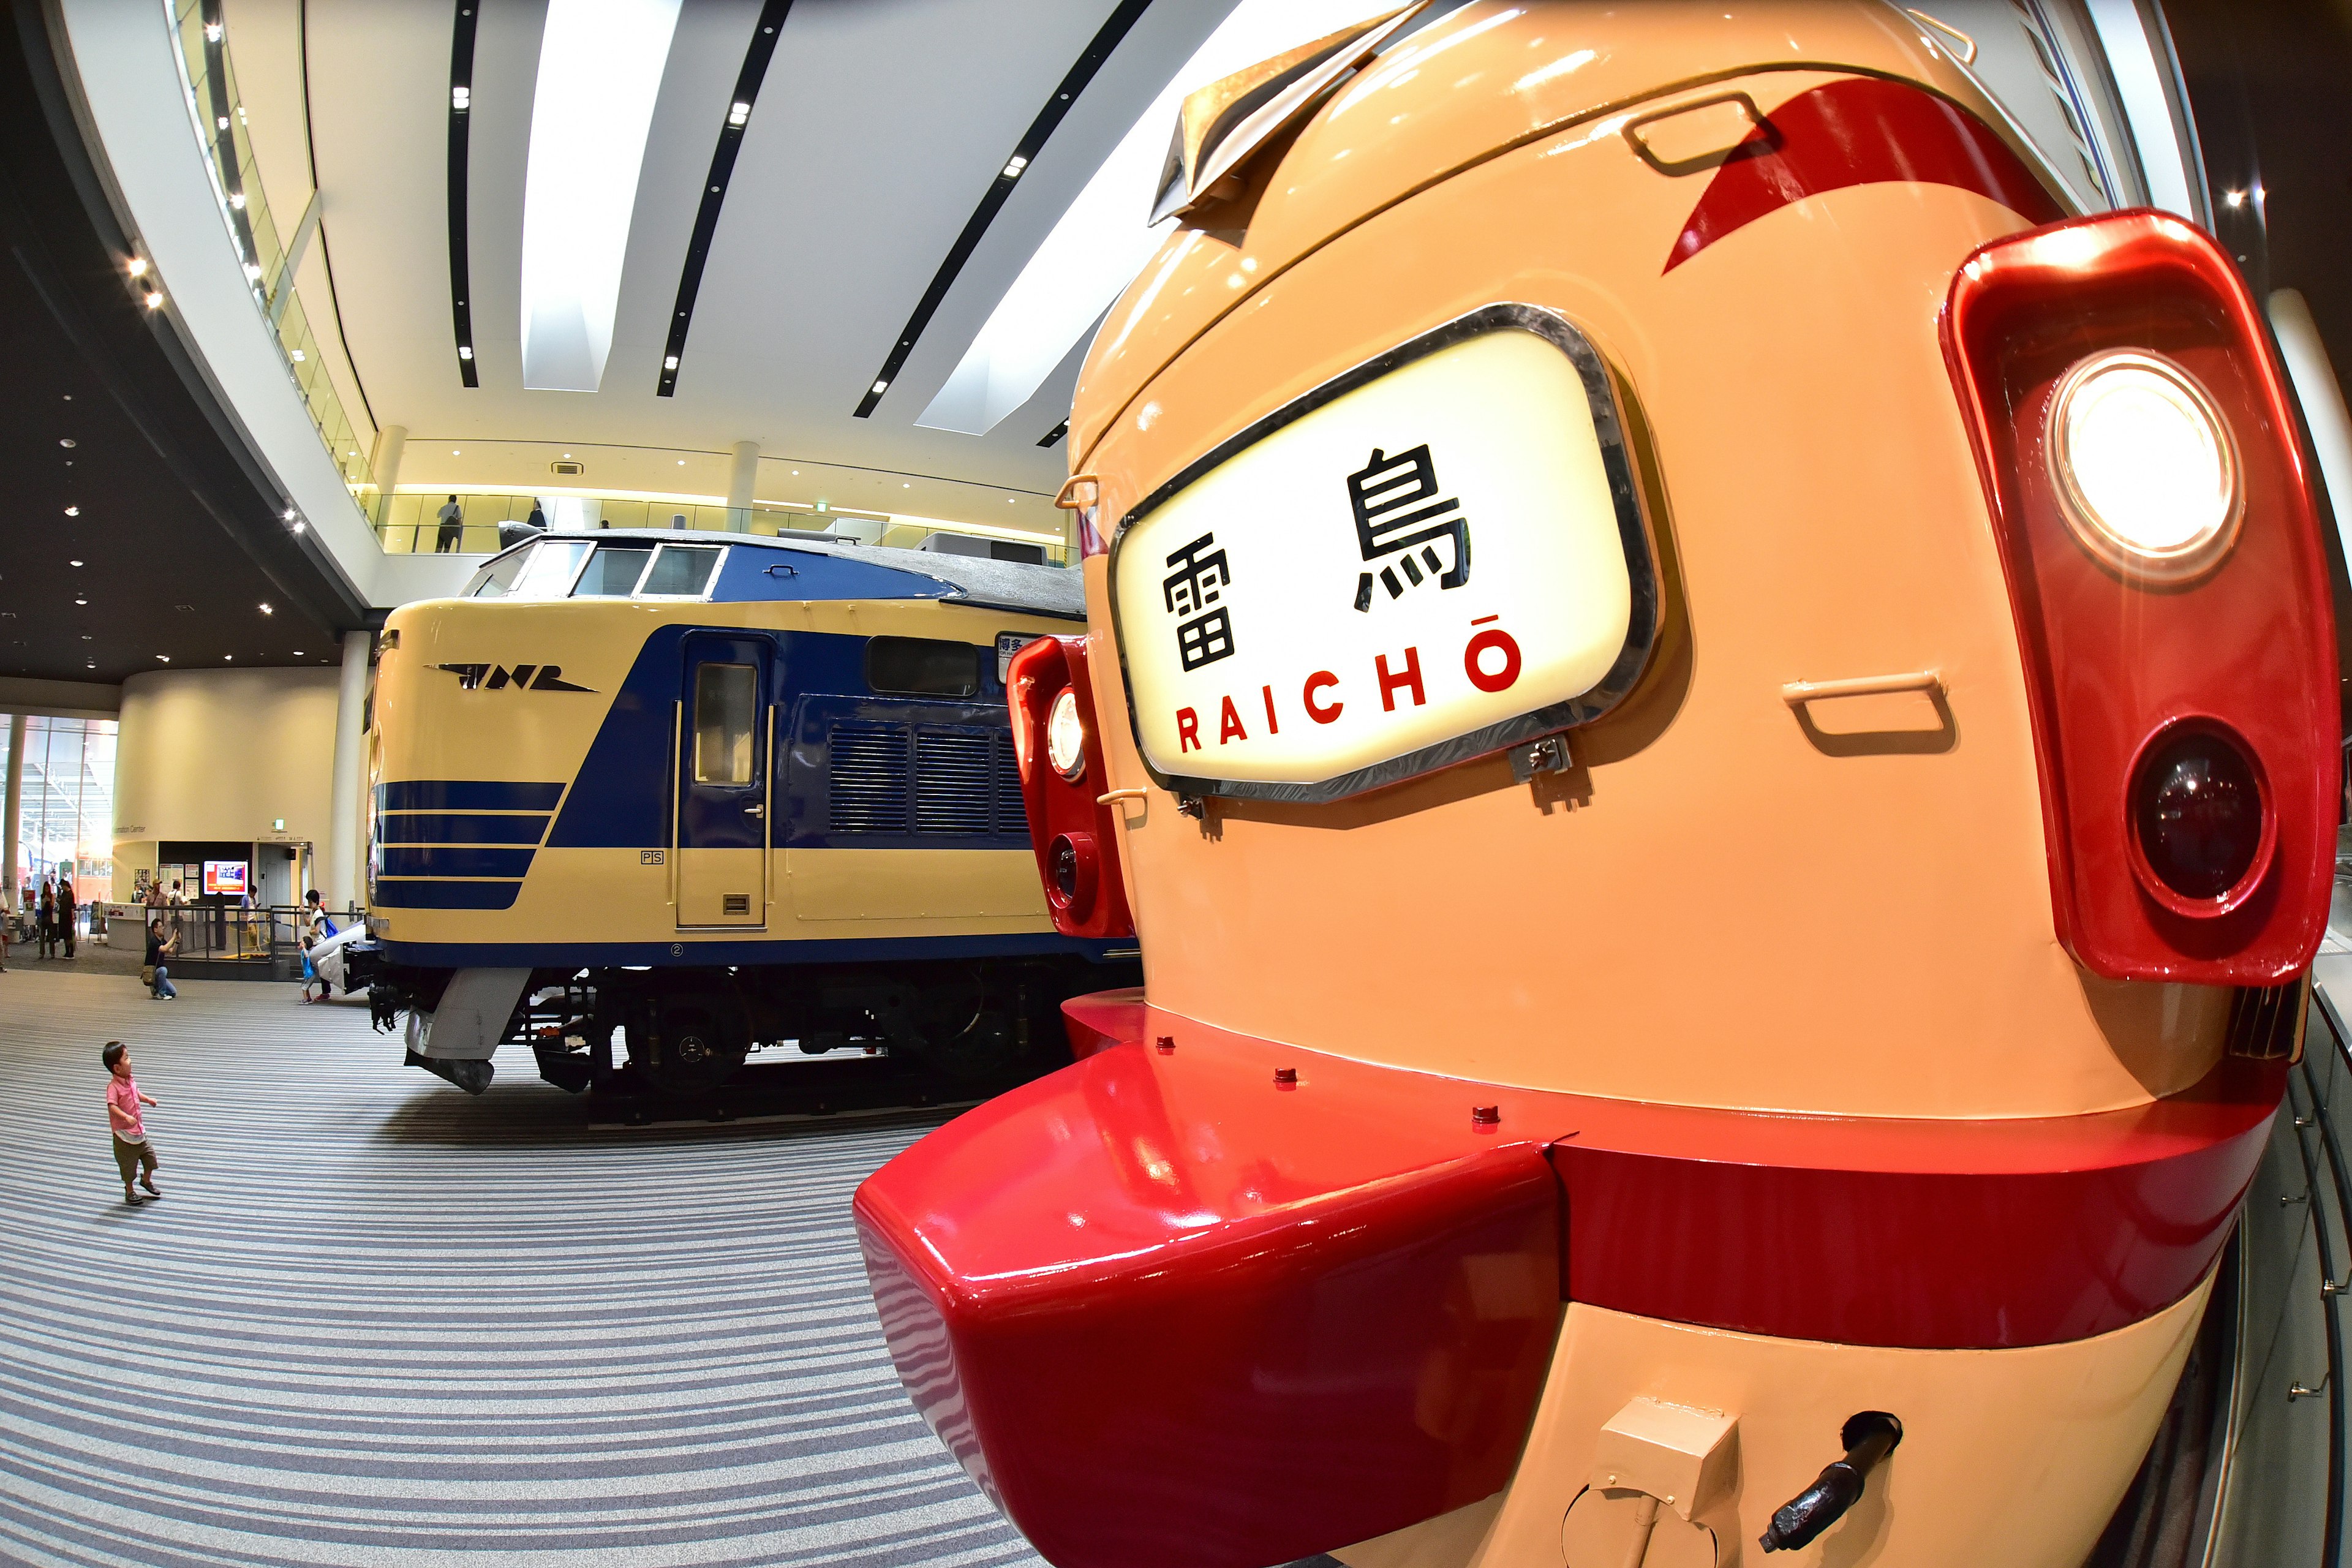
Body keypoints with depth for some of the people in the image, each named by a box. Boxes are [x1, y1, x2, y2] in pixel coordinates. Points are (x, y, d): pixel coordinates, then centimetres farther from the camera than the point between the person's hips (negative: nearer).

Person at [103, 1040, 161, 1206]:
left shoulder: (131, 1080, 1)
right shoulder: (113, 1087, -25)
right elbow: (112, 1106, -37)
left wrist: (147, 1099, 10)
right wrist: (126, 1117, -48)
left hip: (140, 1130, 7)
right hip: (125, 1134, -7)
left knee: (150, 1157, 17)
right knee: (128, 1164, 8)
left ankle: (146, 1180, 41)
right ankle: (129, 1192, 27)